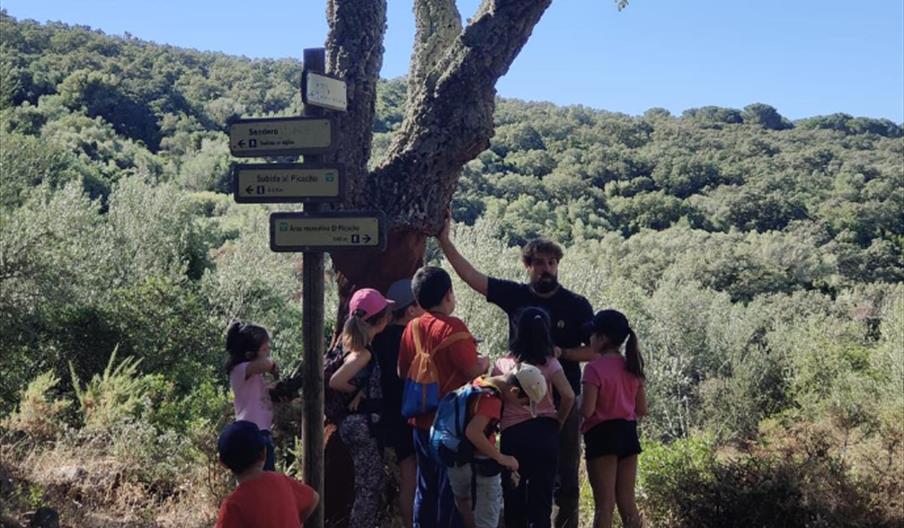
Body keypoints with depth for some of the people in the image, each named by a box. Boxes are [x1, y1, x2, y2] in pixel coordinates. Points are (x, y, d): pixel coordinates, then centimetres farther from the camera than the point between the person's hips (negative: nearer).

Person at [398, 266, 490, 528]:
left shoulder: (412, 327, 2)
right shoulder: (452, 327, -17)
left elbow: (402, 372, 9)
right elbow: (473, 370, -17)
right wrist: (485, 362, 3)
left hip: (421, 420, 6)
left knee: (425, 486, 16)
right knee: (451, 487, 4)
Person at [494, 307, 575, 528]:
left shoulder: (503, 363, 1)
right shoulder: (549, 363, -1)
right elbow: (568, 396, -11)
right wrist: (558, 421, 4)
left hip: (512, 433, 1)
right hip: (544, 432, 0)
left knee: (514, 495, 11)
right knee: (542, 494, 5)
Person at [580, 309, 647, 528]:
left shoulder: (595, 368, -14)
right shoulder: (632, 367, 7)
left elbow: (587, 410, -18)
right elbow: (642, 409, 9)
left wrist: (578, 402, 2)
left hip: (603, 434, -6)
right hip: (628, 433, 6)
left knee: (604, 504, -1)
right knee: (627, 503, 11)